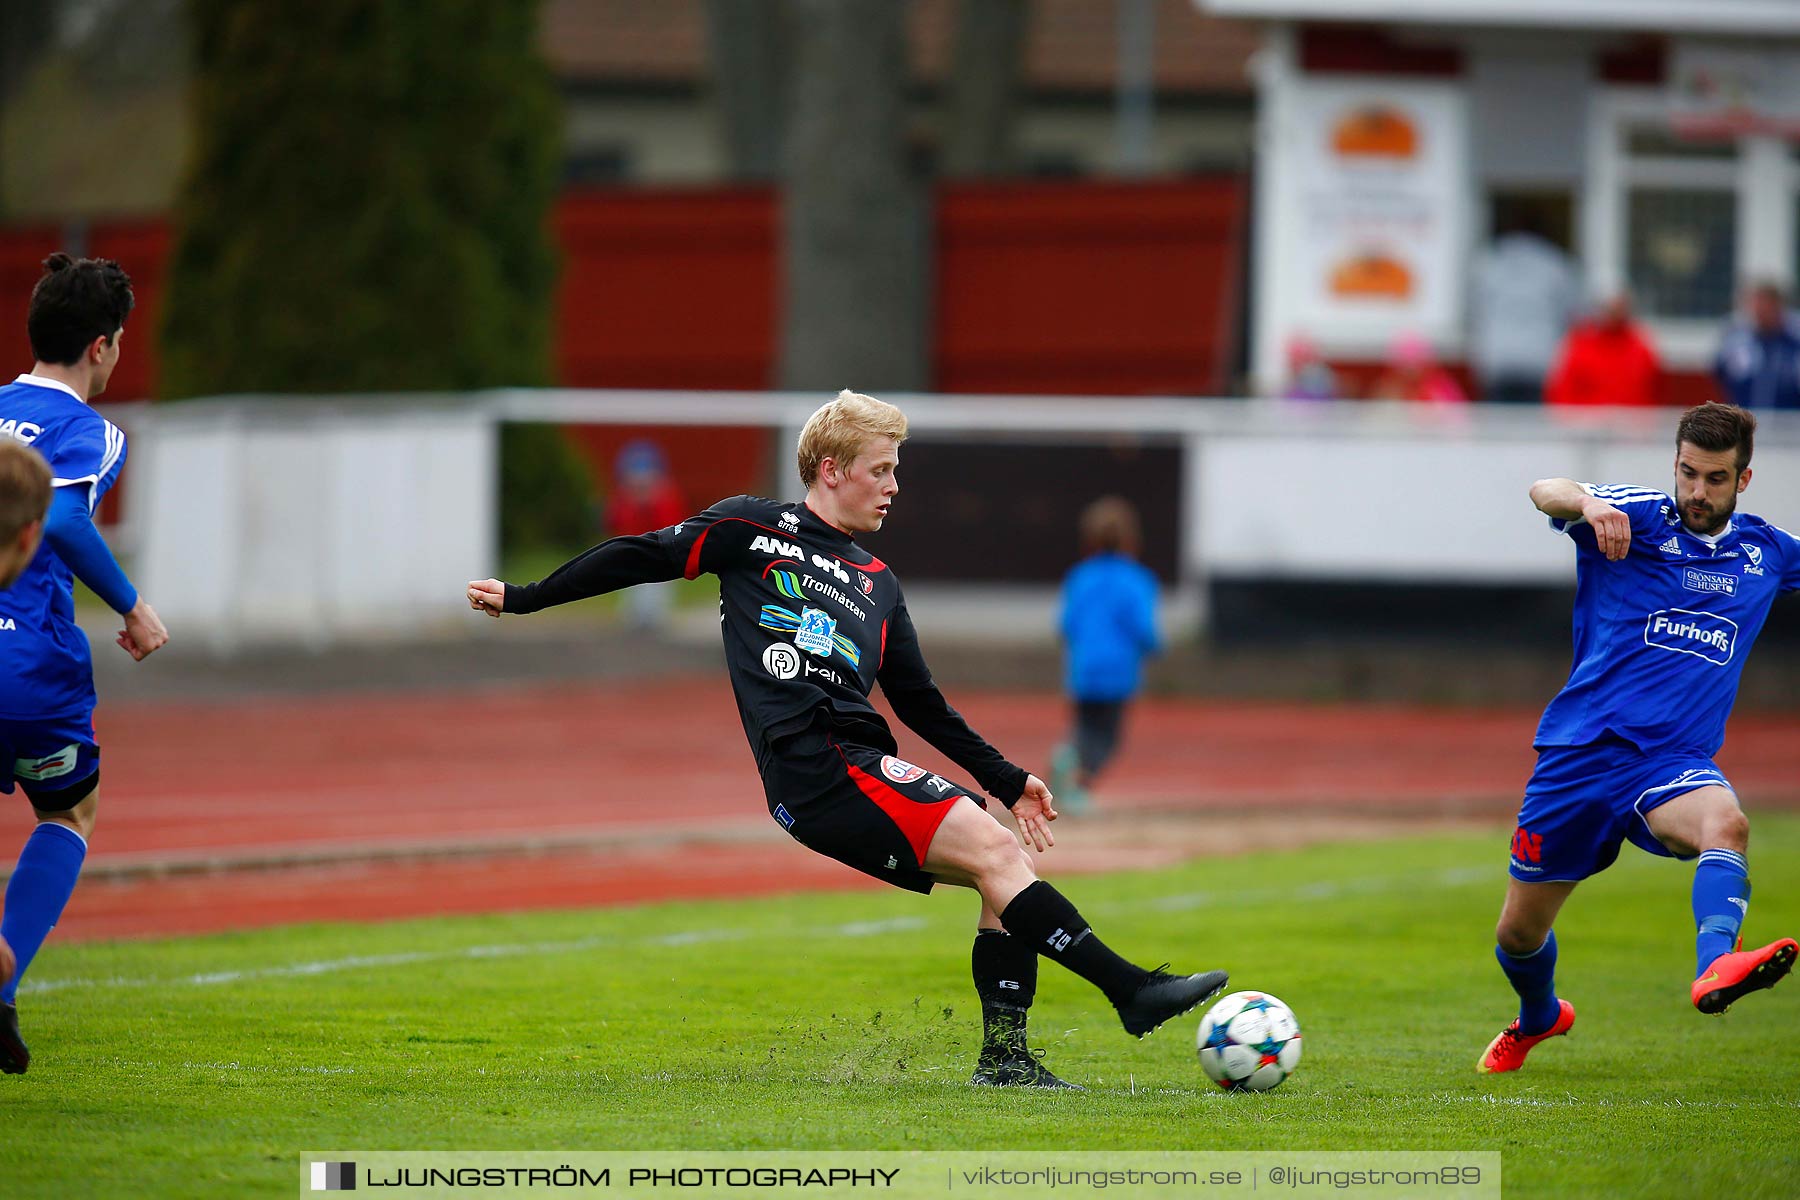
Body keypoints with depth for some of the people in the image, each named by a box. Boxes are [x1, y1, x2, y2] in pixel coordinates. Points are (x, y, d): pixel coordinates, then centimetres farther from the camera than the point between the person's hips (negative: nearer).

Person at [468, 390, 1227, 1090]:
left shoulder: (876, 583, 25)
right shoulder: (754, 529, 7)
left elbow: (920, 705, 28)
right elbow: (644, 558, 12)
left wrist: (1009, 783, 24)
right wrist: (522, 599, 14)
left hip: (865, 770, 8)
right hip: (815, 769, -8)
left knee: (1005, 878, -3)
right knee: (995, 852, -19)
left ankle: (1004, 1057, 0)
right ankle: (1131, 991, -24)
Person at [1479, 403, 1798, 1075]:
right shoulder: (1637, 517, -3)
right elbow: (1546, 493, -25)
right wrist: (1587, 502, -47)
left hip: (1674, 764, 1)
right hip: (1581, 754, -1)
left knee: (1727, 824, -35)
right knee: (1519, 934, 9)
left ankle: (1715, 969, -59)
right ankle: (1539, 1018, 43)